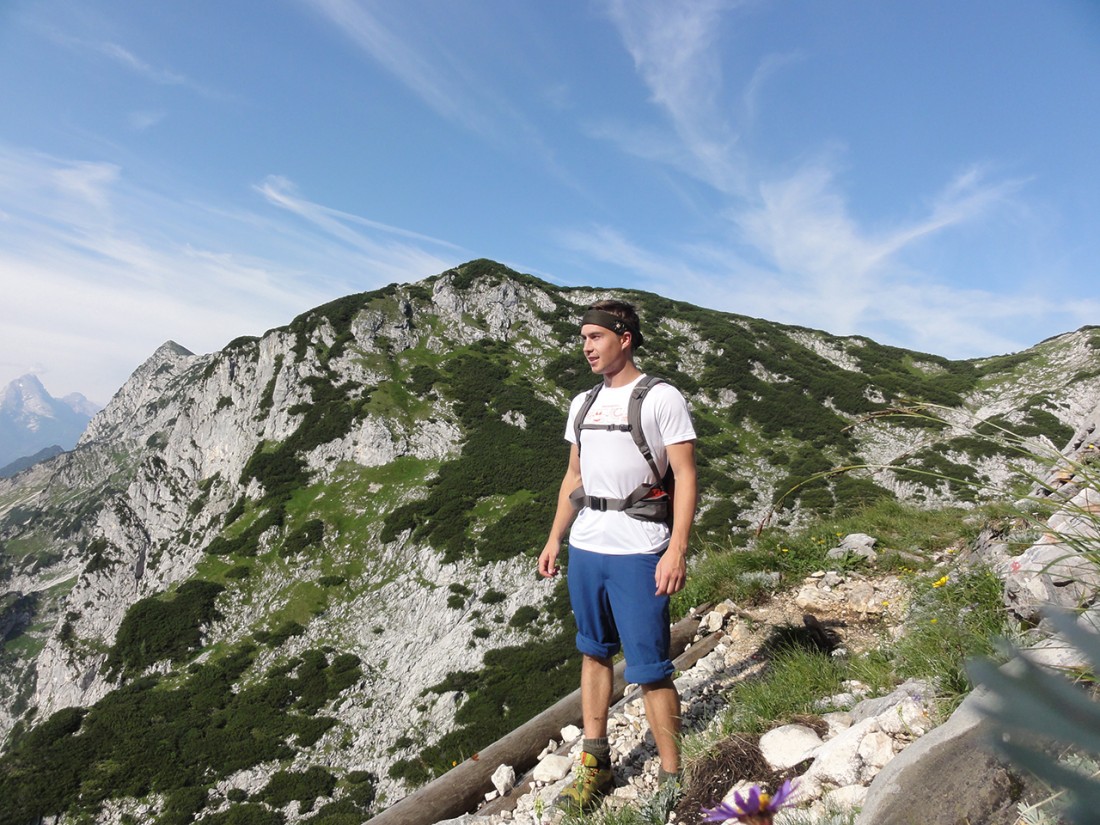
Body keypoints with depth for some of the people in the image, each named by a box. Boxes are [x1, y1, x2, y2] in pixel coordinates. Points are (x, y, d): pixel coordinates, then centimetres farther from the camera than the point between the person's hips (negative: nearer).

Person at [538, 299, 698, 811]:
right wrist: (554, 539, 15)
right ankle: (594, 764, 29)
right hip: (584, 548, 7)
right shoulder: (582, 404, 13)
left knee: (649, 668, -2)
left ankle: (672, 778, 15)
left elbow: (685, 476, -10)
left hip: (638, 554, -6)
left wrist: (677, 549, -19)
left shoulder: (662, 398, -6)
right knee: (594, 652, 15)